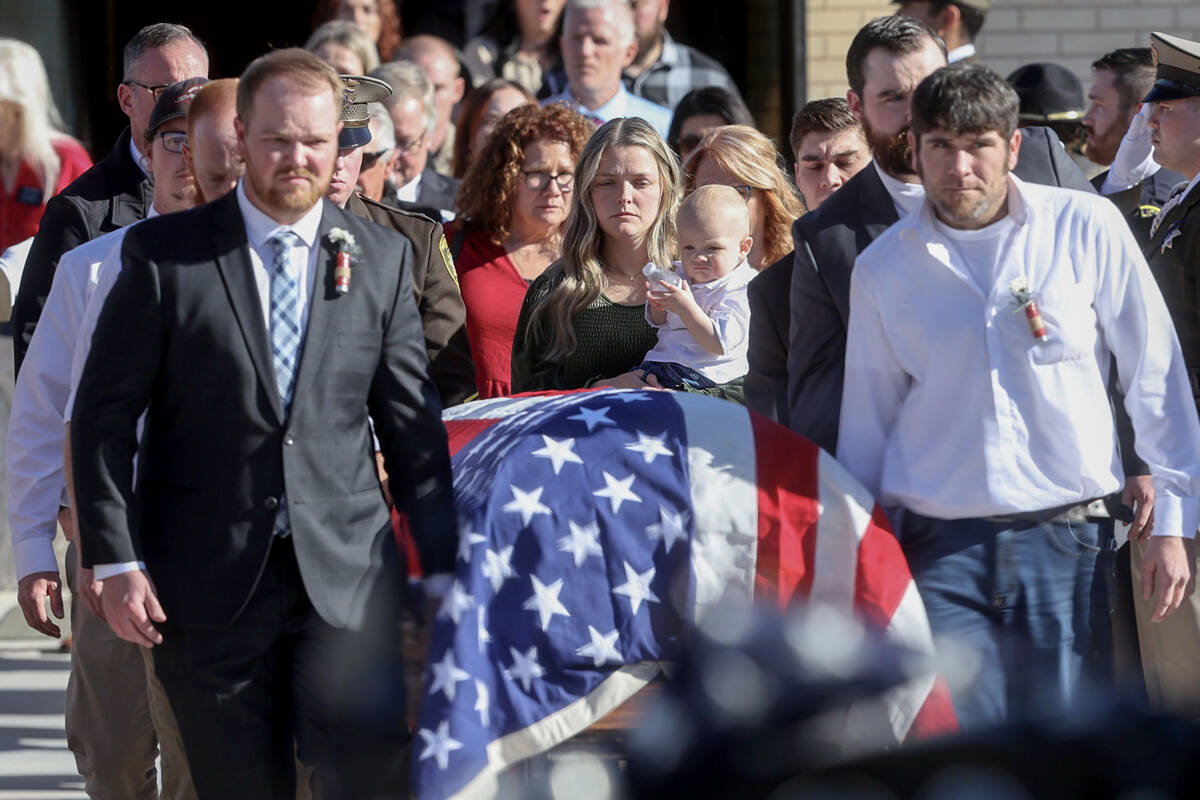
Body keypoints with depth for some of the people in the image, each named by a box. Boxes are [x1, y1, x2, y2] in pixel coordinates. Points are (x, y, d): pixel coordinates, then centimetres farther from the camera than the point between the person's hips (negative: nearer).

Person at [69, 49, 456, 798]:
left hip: (346, 575, 1)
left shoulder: (384, 257, 7)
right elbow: (105, 415, 0)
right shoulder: (164, 254, 0)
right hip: (209, 584, -1)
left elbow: (412, 423, 11)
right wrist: (117, 562, -6)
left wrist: (441, 564, 9)